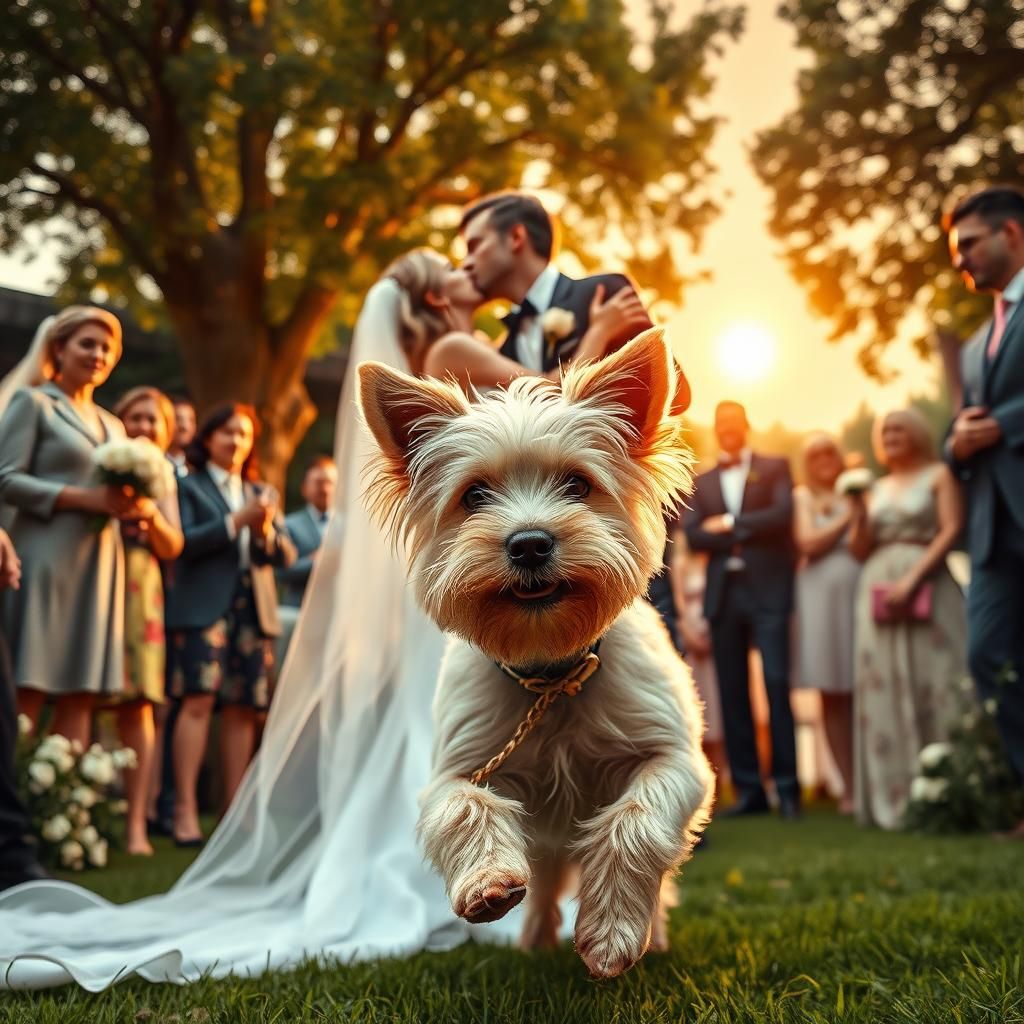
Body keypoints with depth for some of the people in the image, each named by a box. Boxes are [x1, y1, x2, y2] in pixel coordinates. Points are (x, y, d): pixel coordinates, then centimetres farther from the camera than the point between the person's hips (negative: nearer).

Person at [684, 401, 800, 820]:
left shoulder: (775, 467, 9)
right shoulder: (702, 482, 16)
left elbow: (783, 514, -8)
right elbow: (693, 535, 2)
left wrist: (729, 525, -5)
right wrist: (750, 532, -7)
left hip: (767, 589, -3)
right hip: (722, 593, 3)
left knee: (776, 684, -8)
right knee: (732, 693, 2)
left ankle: (787, 788, -2)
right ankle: (749, 789, 8)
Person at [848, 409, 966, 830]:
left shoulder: (938, 475, 6)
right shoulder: (877, 488, 20)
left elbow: (951, 530, -7)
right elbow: (859, 550, 15)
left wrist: (912, 578, -17)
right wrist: (858, 511, -1)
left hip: (926, 589, -4)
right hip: (878, 593, 5)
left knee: (934, 684, -7)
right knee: (884, 691, -1)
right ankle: (897, 796, 0)